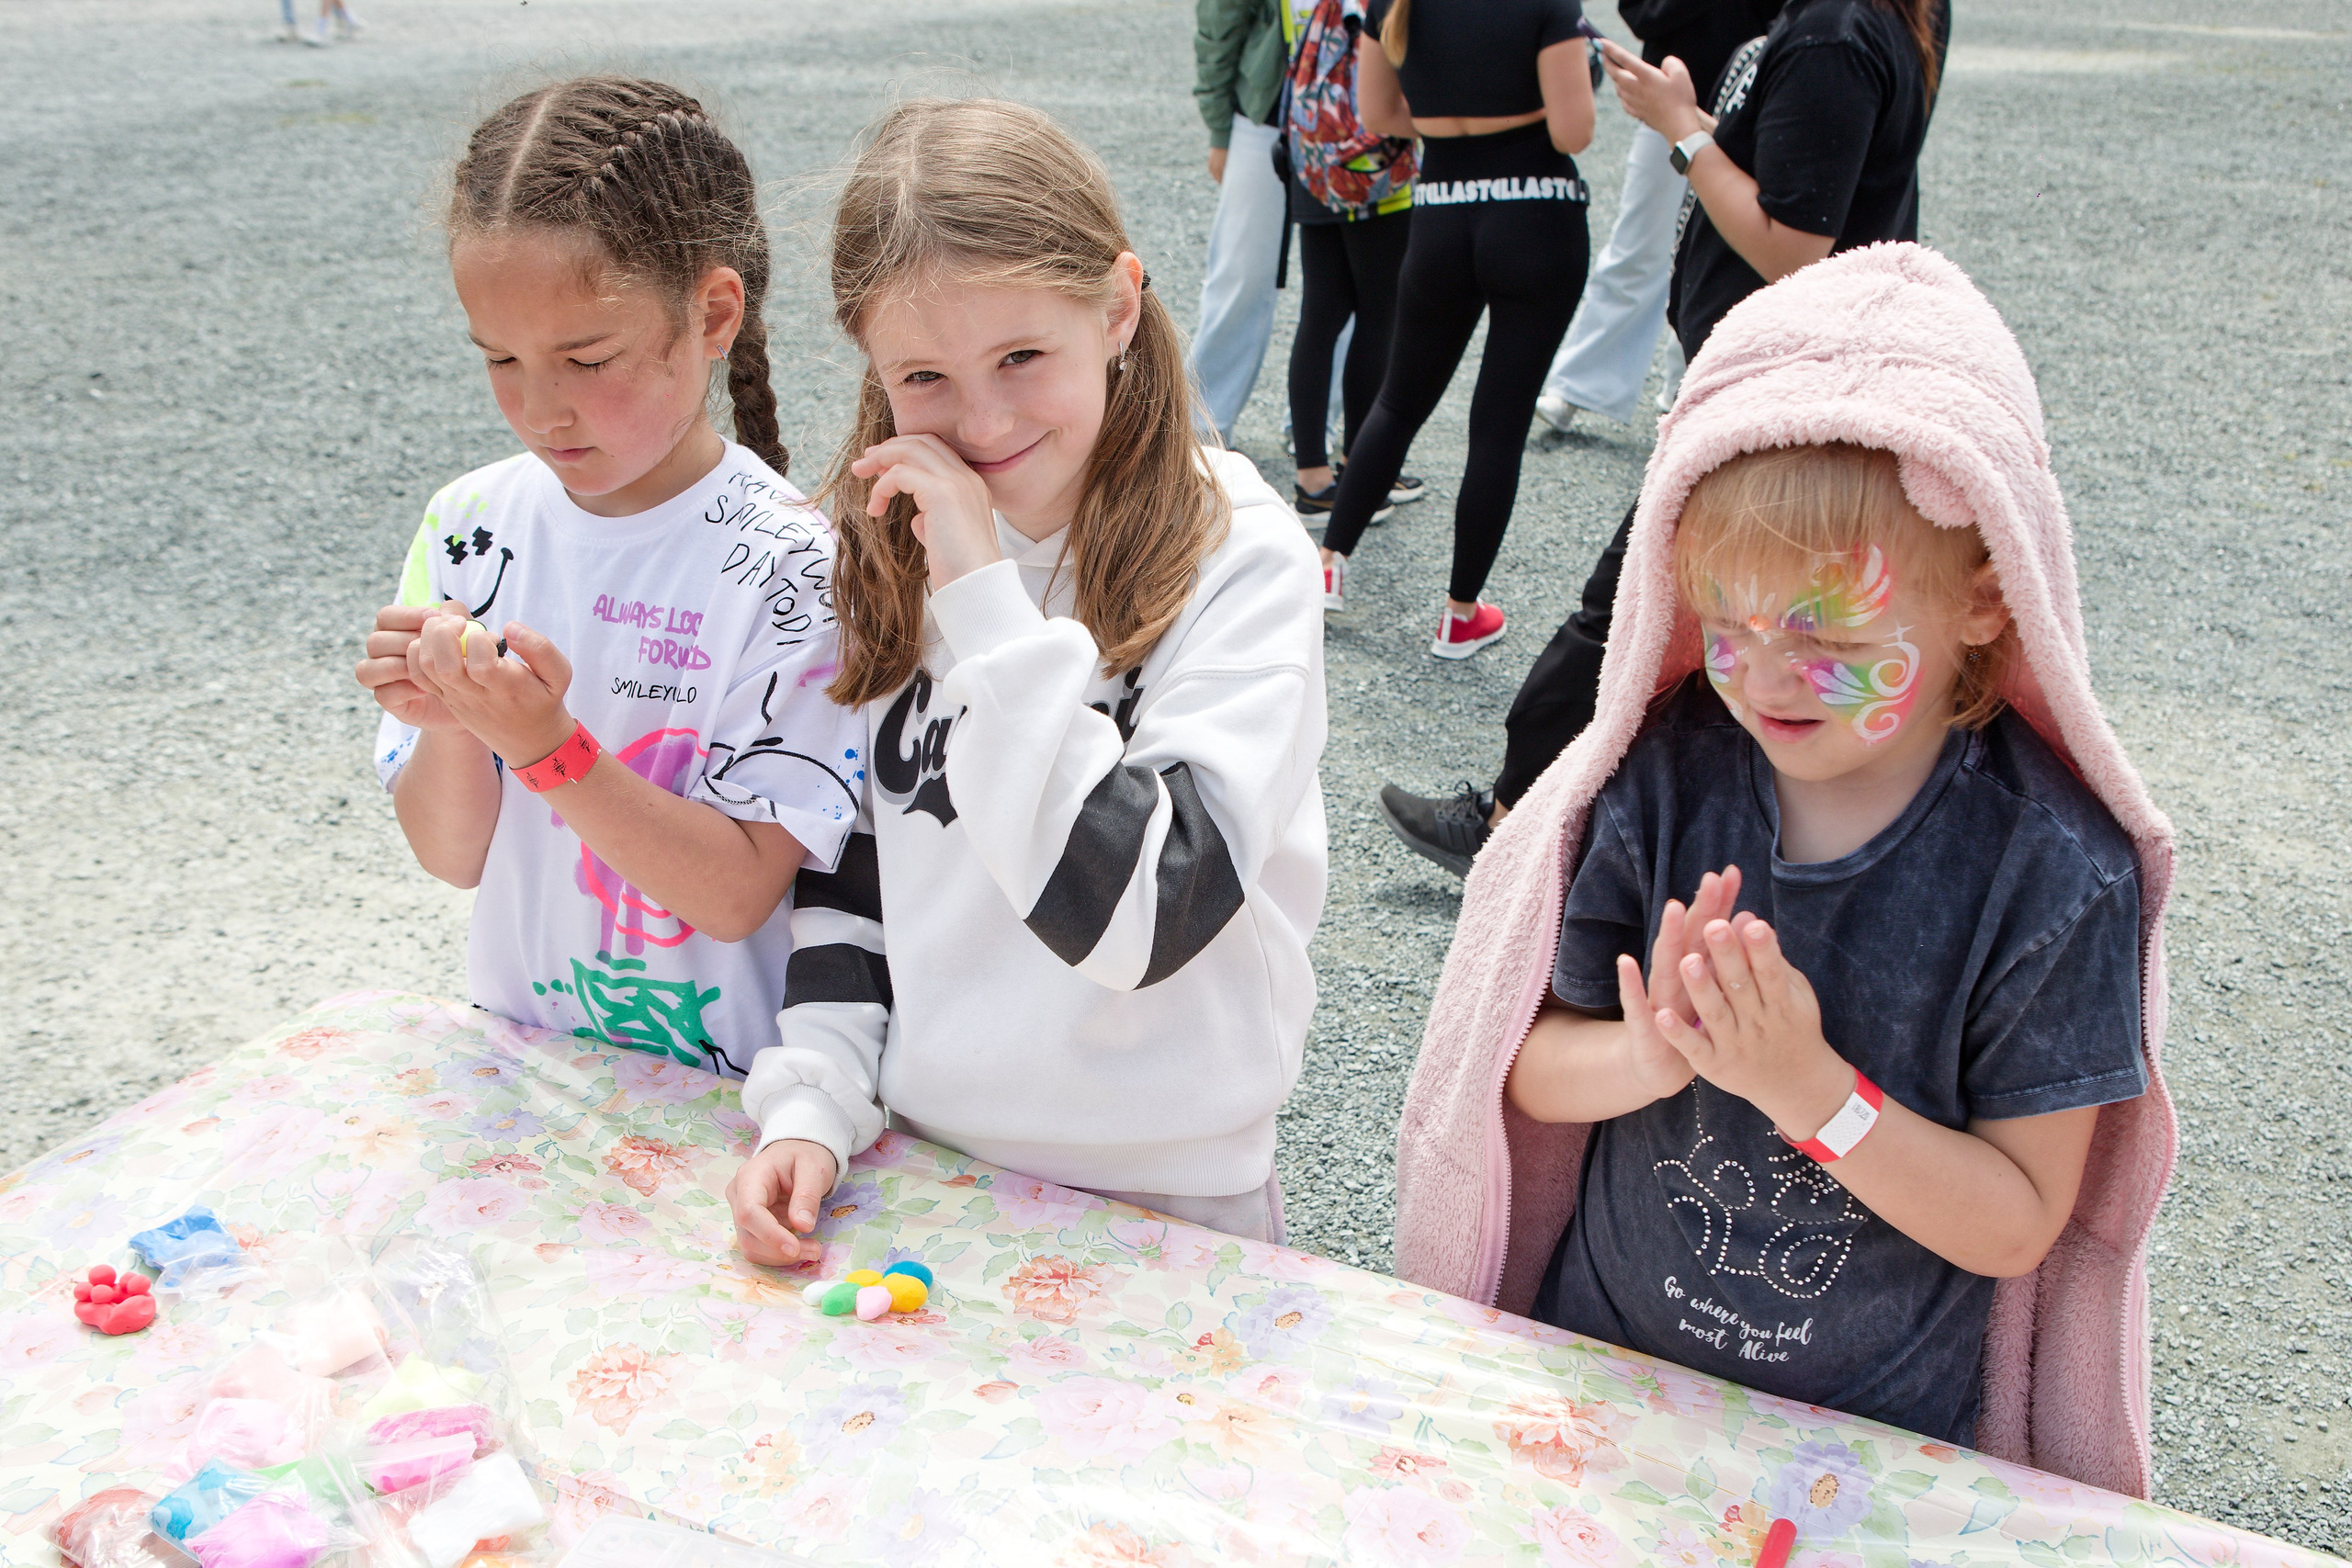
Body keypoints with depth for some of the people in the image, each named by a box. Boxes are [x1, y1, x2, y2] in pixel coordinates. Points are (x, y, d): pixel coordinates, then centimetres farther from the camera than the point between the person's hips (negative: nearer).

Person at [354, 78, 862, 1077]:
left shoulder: (792, 565, -13)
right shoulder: (472, 526, 0)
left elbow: (738, 895, -14)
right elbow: (452, 856, 4)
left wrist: (545, 745, -22)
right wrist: (448, 727, -14)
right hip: (518, 1061, 3)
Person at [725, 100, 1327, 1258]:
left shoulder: (1237, 562, -15)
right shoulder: (883, 546, 1)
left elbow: (1136, 917, -26)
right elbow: (846, 872, 8)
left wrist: (984, 595, -23)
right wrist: (813, 1108, -4)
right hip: (918, 1162, 2)